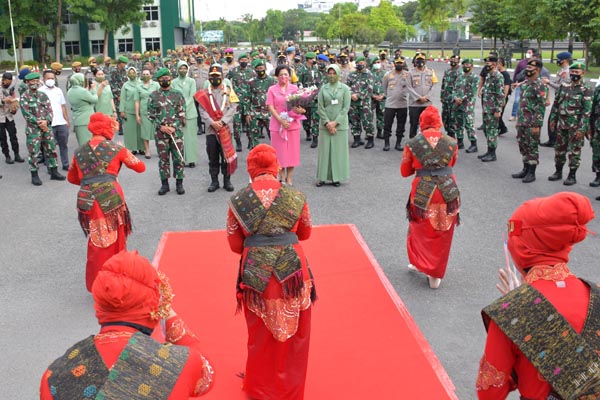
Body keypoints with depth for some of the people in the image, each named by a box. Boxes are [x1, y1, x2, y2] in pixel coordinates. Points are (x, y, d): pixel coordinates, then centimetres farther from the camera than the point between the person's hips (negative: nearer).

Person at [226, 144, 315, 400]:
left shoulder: (238, 200, -7)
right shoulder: (296, 196, -5)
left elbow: (235, 244, 1)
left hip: (256, 275, 0)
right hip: (292, 272, 0)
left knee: (261, 335, 19)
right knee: (293, 334, 19)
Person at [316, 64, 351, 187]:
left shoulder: (345, 88, 1)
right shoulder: (323, 88, 5)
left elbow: (346, 108, -4)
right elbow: (320, 107, 1)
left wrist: (335, 122, -12)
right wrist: (327, 123, -10)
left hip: (340, 124, -1)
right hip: (325, 124, 1)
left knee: (338, 150, 2)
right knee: (324, 150, 3)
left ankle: (336, 177, 10)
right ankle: (323, 177, 10)